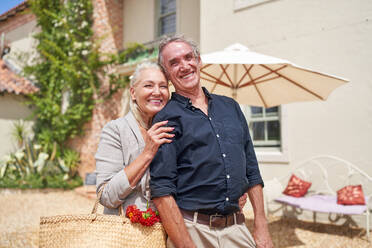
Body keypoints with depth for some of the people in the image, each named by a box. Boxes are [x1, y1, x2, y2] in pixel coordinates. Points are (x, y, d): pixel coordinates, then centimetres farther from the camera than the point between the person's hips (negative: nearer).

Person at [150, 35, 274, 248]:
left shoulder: (230, 107, 10)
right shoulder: (166, 119, -5)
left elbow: (252, 171, 11)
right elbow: (162, 191, -11)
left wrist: (262, 226, 6)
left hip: (236, 228, 4)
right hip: (191, 229, -4)